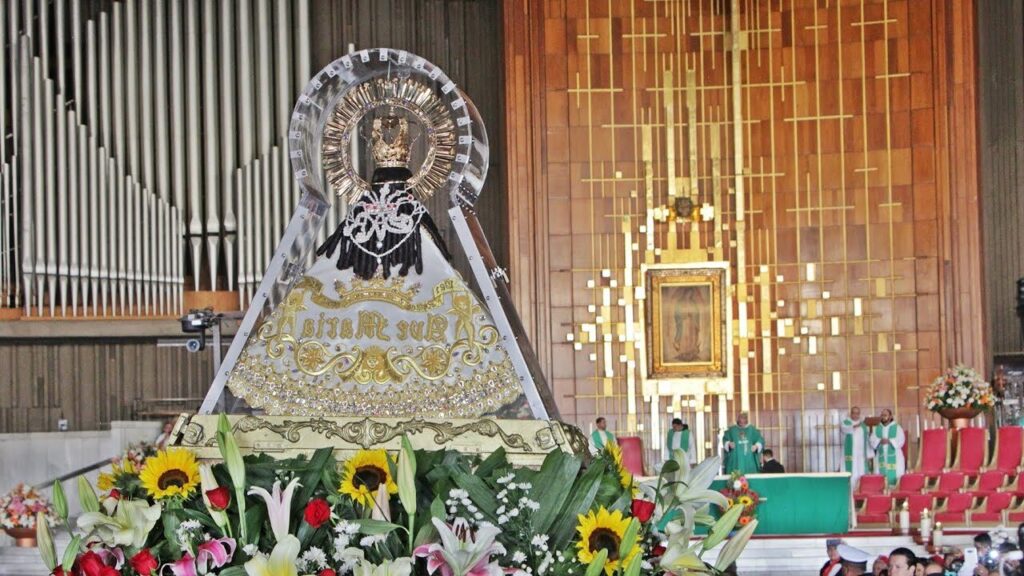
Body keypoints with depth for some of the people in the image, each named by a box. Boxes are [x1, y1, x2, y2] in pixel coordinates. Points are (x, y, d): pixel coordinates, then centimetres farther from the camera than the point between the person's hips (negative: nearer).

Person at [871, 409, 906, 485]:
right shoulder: (877, 429, 13)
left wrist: (889, 441, -17)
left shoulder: (897, 428, 3)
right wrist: (879, 441, -13)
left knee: (894, 476, -8)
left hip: (894, 458, -3)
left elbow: (901, 441, -6)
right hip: (881, 458, 3)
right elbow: (872, 442, 6)